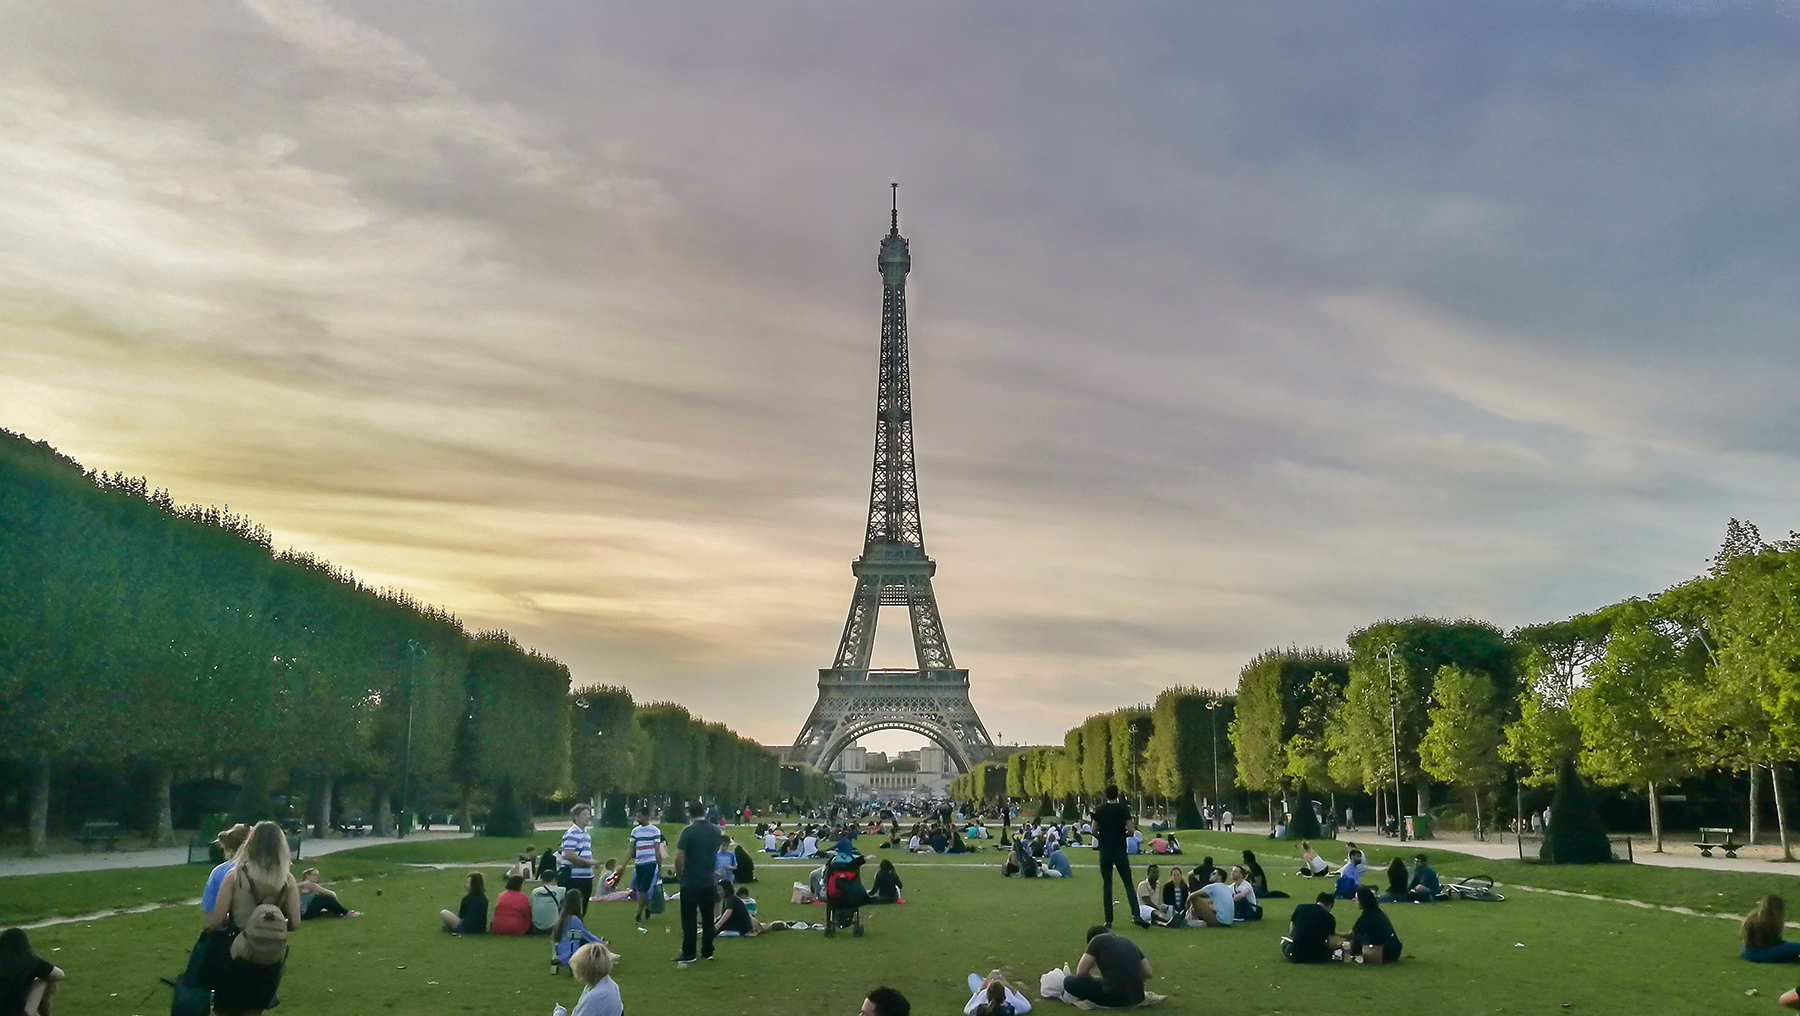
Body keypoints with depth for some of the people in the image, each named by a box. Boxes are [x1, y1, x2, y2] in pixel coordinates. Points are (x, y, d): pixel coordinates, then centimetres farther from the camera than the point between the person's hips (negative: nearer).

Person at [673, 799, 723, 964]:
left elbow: (679, 857, -15)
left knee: (689, 919, 3)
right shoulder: (715, 830, 3)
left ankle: (688, 954, 7)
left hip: (690, 882, -5)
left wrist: (679, 873, 1)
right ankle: (707, 952, 16)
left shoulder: (689, 831, -15)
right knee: (708, 918, 11)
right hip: (709, 881, 5)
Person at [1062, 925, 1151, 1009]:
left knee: (1069, 981, 8)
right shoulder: (1127, 941, 18)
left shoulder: (1097, 940, 2)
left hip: (1113, 998, -6)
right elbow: (1148, 974, 17)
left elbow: (1081, 972, -2)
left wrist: (1094, 978, 18)